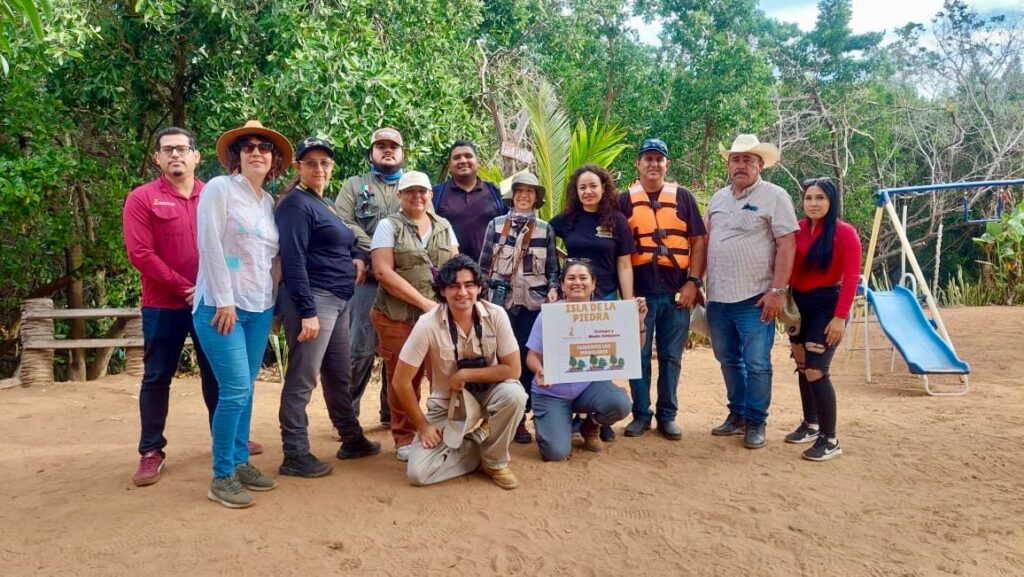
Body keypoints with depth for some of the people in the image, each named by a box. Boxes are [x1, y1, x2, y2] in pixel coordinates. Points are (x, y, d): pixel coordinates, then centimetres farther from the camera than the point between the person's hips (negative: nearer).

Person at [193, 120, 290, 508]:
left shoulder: (269, 202, 14)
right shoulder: (219, 188, -4)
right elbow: (210, 246, -11)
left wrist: (271, 301, 7)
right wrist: (225, 301, -15)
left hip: (260, 308, 6)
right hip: (221, 305, -6)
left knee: (246, 390, 11)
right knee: (235, 391, -9)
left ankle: (240, 463, 22)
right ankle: (221, 477, 3)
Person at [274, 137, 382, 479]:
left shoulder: (326, 204, 18)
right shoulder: (296, 204, -9)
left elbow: (347, 241, 28)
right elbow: (293, 261, -17)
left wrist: (359, 257, 4)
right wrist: (307, 312, -23)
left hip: (338, 300, 10)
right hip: (314, 298, -9)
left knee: (339, 375, 17)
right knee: (303, 379, -5)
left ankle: (352, 440, 29)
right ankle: (295, 456, 3)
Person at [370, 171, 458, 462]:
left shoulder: (444, 227, 15)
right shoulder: (389, 226, 2)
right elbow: (383, 272, -9)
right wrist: (423, 302, -13)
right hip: (398, 317, -3)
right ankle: (404, 438, 19)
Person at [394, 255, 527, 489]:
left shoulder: (496, 315, -18)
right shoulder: (428, 325, -22)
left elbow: (513, 370, -16)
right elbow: (401, 382, -15)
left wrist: (465, 374, -21)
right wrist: (423, 426, -11)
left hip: (487, 397, 1)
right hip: (446, 406, 0)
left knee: (513, 394, -33)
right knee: (418, 473, -17)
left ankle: (495, 460, -5)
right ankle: (478, 449, 9)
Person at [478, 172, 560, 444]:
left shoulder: (545, 229, 8)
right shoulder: (495, 225, 5)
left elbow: (553, 268, 11)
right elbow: (484, 265, 7)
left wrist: (553, 289, -7)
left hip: (534, 303, 1)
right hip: (502, 302, -1)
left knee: (528, 358, 2)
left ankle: (520, 417, 12)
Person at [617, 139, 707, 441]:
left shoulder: (682, 197, 7)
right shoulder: (625, 200, 5)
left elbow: (699, 240, 6)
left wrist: (693, 282, -4)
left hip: (677, 291, 1)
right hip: (640, 291, 0)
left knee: (671, 356, 8)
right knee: (639, 356, 5)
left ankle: (667, 415, 19)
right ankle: (641, 414, 17)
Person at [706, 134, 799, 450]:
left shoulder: (774, 196, -4)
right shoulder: (718, 198, 13)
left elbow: (787, 245, -9)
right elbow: (705, 242, 18)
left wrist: (777, 291, -15)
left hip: (754, 298, -6)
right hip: (717, 297, 6)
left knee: (756, 364, 1)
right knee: (728, 360, 15)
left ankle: (755, 422, 15)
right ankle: (737, 414, 30)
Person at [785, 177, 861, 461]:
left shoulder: (844, 232, -10)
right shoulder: (798, 230, 4)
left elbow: (851, 277, -15)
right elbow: (789, 268, 5)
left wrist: (840, 317, -19)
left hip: (826, 305, -6)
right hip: (798, 304, 6)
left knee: (816, 371, -11)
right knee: (802, 367, 14)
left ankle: (830, 440, 0)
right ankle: (810, 425, 31)